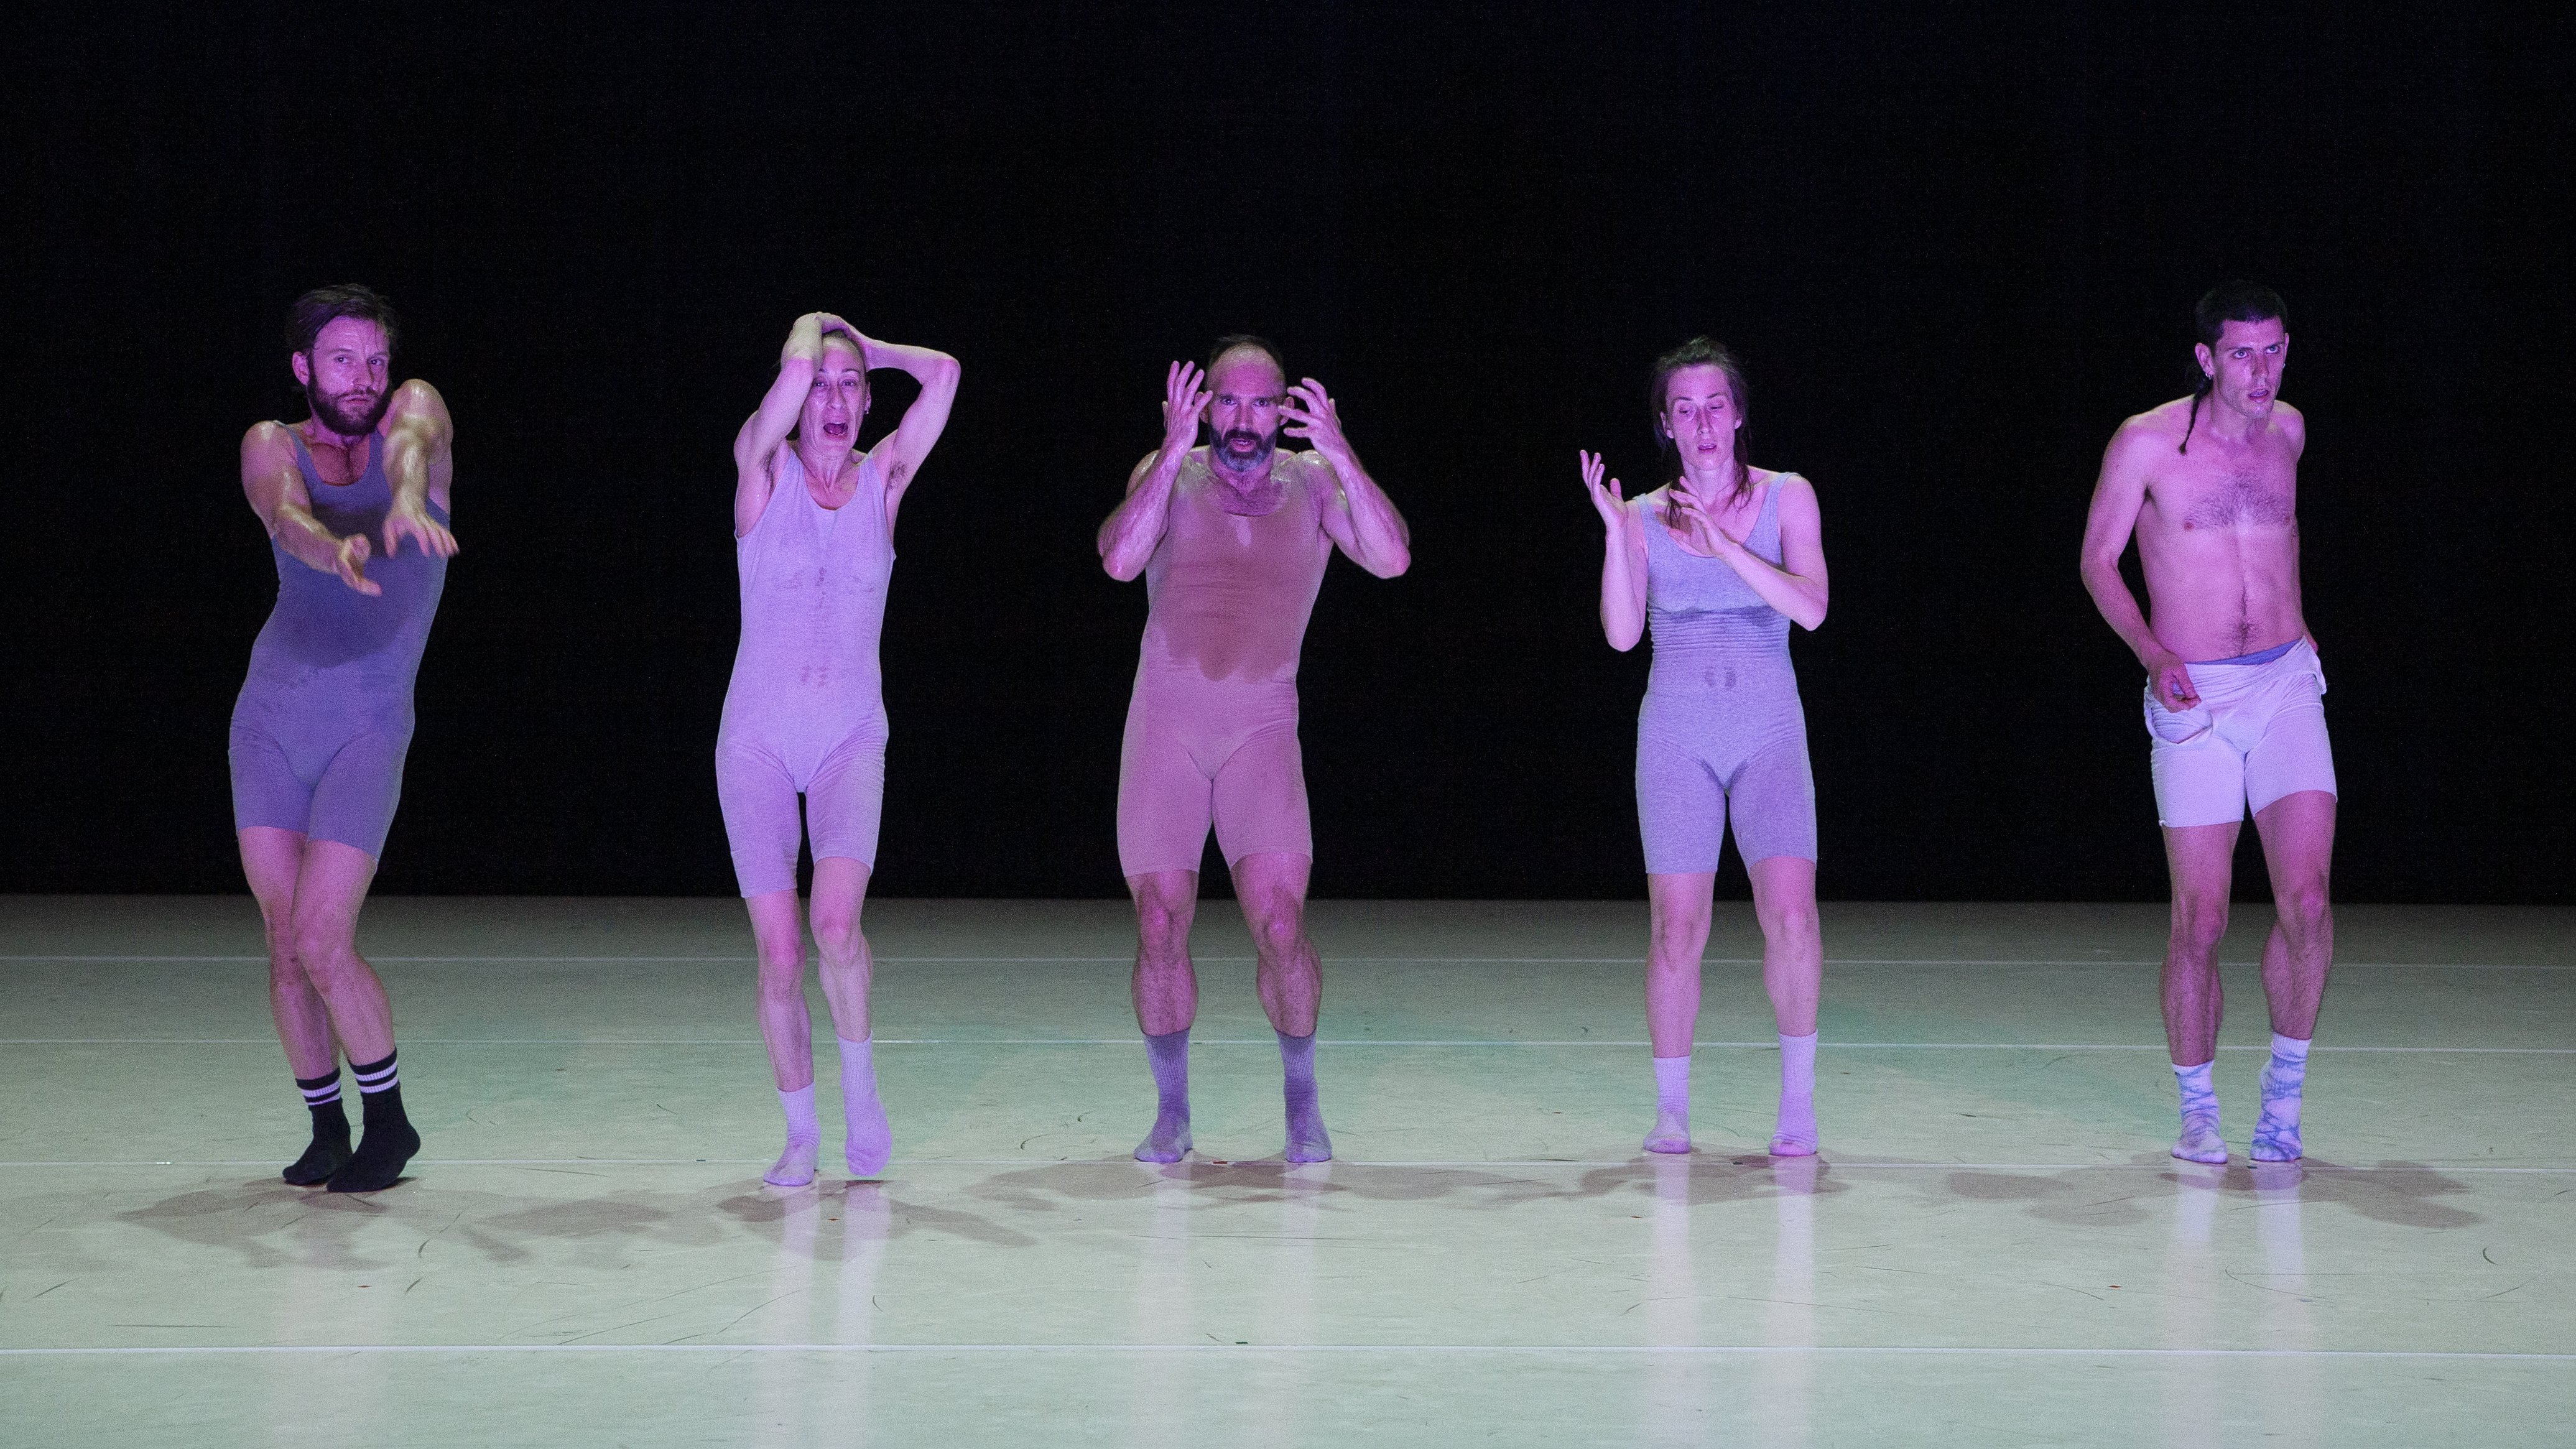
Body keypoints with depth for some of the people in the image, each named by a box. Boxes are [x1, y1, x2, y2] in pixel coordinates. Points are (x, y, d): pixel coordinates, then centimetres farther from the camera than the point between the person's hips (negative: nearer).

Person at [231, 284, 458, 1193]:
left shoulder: (416, 411, 1)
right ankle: (325, 1125, 20)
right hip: (269, 717, 2)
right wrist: (335, 552, -45)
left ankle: (389, 1119, 10)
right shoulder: (272, 447, 3)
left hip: (369, 727, -2)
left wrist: (407, 500, -50)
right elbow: (287, 515, -21)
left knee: (323, 944, -10)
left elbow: (409, 441, -25)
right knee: (285, 941, 3)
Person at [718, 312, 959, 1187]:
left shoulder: (883, 477, 5)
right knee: (779, 954, -3)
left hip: (852, 739, 0)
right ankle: (801, 1133, 14)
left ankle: (860, 1082, 2)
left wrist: (862, 347, 7)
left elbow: (942, 374, -7)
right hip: (758, 738, 0)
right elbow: (792, 370, -18)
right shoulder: (764, 468, -1)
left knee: (836, 922, -22)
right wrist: (811, 331, 2)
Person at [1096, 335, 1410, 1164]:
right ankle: (1171, 1112, 15)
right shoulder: (1169, 474, 3)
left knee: (1280, 924, -13)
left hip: (1263, 731, 0)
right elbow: (1119, 560, -16)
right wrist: (1175, 452, -21)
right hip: (1164, 726, 1)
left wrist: (1343, 460, -20)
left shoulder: (1313, 481, 4)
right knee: (1159, 927, -2)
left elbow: (1391, 560, -11)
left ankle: (1301, 1100, 9)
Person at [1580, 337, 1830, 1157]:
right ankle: (1672, 1109, 10)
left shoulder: (1787, 499, 4)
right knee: (1677, 926, -4)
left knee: (1790, 913, -16)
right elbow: (1622, 634, -4)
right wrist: (1613, 533, -13)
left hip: (1770, 729, 0)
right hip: (1677, 732, 1)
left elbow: (1810, 608, -9)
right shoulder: (1645, 517, 6)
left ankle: (1799, 1096, 0)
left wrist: (1724, 545, -18)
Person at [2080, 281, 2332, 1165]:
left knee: (2306, 899, -11)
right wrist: (2154, 654, -13)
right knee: (2200, 921, -2)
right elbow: (2098, 560, 0)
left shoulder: (2286, 430, 8)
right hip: (2193, 696, -3)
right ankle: (2197, 1108, 14)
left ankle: (2285, 1084, 8)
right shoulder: (2148, 442, -6)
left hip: (2286, 686, 3)